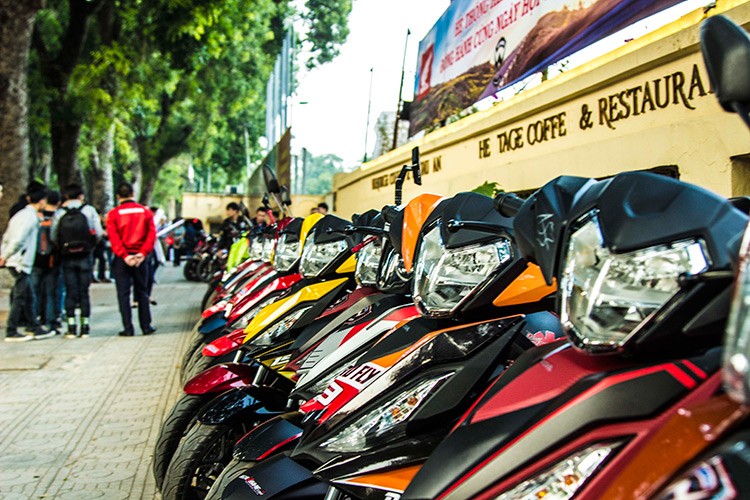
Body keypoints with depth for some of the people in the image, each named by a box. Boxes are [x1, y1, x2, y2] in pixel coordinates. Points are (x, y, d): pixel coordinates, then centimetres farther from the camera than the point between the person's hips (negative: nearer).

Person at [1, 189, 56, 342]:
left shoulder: (21, 214, 16)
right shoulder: (31, 217, -13)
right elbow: (18, 239, -21)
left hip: (15, 262, 9)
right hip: (20, 262, -9)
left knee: (29, 297, 13)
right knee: (20, 298, -3)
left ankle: (35, 328, 18)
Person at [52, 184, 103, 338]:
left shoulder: (59, 213, -2)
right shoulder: (89, 210, -3)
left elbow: (53, 236, -6)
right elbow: (98, 233, -7)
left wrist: (63, 248, 12)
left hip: (67, 257, 1)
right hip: (85, 256, 0)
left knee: (70, 292, 6)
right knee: (84, 292, 6)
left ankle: (71, 327, 5)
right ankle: (85, 327, 7)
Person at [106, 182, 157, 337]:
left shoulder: (113, 214, -3)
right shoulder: (145, 212, 3)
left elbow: (113, 237, -11)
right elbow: (151, 235, -5)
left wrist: (124, 256, -13)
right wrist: (143, 253, -10)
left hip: (122, 258, -2)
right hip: (140, 257, 2)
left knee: (123, 294, 3)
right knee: (142, 292, 11)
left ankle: (128, 328, 1)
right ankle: (146, 326, 12)